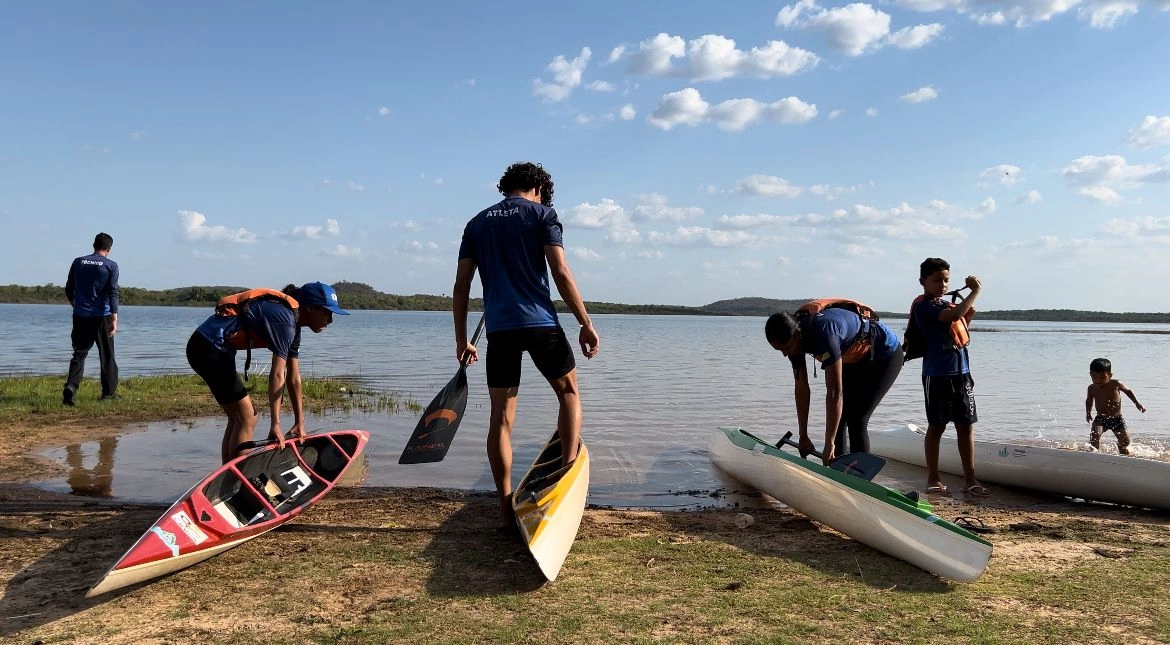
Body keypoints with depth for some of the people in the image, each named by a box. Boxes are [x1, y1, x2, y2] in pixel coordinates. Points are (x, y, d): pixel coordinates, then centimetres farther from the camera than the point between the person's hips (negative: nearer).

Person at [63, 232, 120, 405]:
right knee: (106, 355, 8)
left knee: (79, 353, 5)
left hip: (80, 316, 3)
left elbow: (69, 289, 13)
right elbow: (113, 293, -12)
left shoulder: (78, 262, 7)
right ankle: (109, 392, 13)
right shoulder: (111, 266, -3)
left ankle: (71, 386, -16)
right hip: (102, 316, -2)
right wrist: (114, 319, -16)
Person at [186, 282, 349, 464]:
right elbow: (277, 375, -23)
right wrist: (275, 425, -22)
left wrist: (299, 423, 14)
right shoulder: (284, 320, -19)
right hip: (209, 348, -10)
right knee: (247, 417, -6)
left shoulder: (293, 325, 11)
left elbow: (294, 378, 13)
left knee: (237, 417, 15)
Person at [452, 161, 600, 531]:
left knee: (501, 417, 6)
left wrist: (461, 340, 17)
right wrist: (586, 325, -4)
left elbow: (461, 286, 12)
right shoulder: (541, 213, 5)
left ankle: (507, 512, 6)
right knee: (568, 391, 20)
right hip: (540, 323, -3)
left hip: (498, 328, 3)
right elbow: (561, 273, -7)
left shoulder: (477, 223, 17)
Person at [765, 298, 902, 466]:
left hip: (885, 356, -8)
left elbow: (834, 393, -40)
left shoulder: (823, 332, -40)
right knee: (838, 418, 3)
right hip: (855, 359, 8)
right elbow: (801, 388, -7)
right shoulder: (794, 335, -15)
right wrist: (803, 437, -4)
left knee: (856, 421, -15)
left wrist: (829, 445, -36)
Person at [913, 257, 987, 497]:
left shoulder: (948, 304, 15)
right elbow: (955, 315, -26)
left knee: (966, 424, 6)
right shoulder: (924, 306, -10)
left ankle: (970, 479, 12)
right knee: (937, 425, 1)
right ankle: (933, 479, 11)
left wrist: (967, 318, 6)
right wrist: (975, 291, -16)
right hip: (937, 374, -7)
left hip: (961, 372, 7)